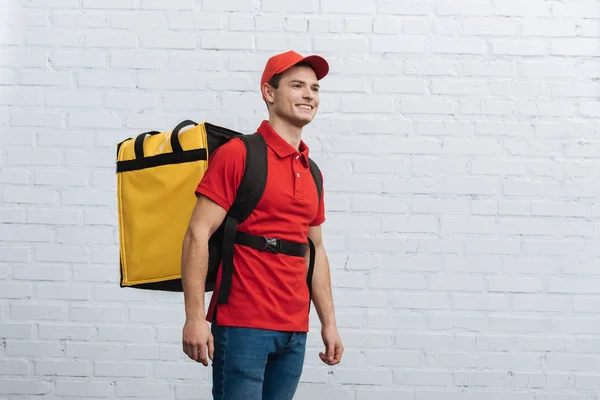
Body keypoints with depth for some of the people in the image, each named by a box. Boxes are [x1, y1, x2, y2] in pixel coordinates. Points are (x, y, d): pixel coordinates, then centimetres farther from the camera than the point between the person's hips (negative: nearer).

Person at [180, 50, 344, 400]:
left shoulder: (311, 172, 14)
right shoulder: (237, 154, -6)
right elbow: (198, 235, -10)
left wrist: (329, 323, 16)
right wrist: (195, 317, -17)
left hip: (295, 331, 6)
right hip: (243, 325, -6)